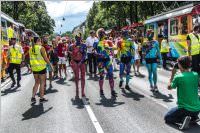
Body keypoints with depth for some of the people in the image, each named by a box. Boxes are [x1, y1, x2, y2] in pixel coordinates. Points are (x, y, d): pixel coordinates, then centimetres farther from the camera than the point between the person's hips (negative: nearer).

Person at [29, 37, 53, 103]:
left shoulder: (31, 48, 6)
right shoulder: (41, 48, -12)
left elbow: (31, 58, 12)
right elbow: (45, 58, -13)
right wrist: (50, 65, -5)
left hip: (34, 68, 6)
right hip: (41, 67, -6)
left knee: (36, 83, 17)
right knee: (42, 83, 5)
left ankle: (33, 97, 12)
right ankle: (41, 98, 9)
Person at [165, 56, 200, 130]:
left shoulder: (178, 77, -17)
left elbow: (169, 87, 1)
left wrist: (173, 74, 5)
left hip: (185, 109, -6)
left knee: (167, 118, 17)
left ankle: (183, 119, -8)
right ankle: (194, 117, 13)